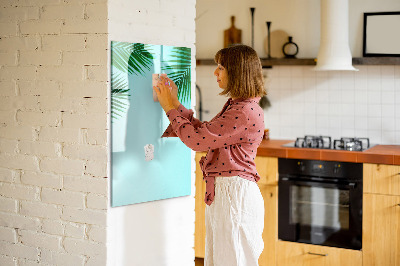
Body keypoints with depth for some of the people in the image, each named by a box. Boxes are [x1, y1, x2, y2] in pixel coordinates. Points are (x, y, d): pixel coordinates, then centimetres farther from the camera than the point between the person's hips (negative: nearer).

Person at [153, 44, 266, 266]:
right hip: (221, 192, 10)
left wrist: (170, 108, -7)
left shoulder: (246, 112, -20)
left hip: (235, 194, -10)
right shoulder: (234, 106, 13)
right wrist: (175, 104, 16)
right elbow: (203, 132, 18)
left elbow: (197, 140, -19)